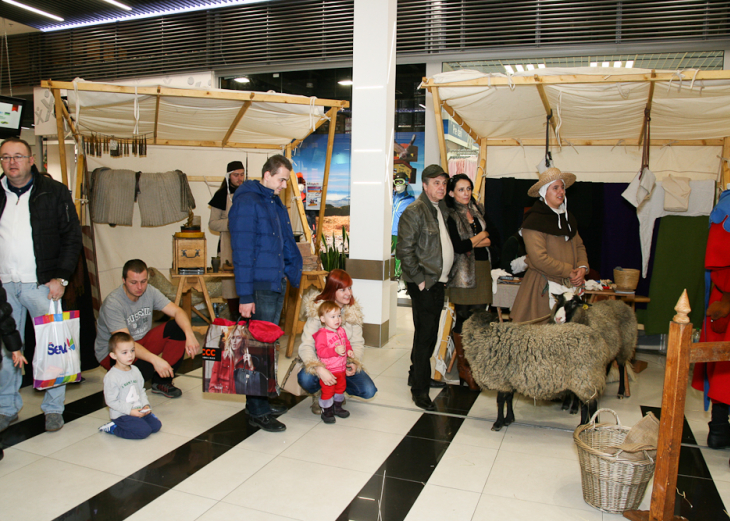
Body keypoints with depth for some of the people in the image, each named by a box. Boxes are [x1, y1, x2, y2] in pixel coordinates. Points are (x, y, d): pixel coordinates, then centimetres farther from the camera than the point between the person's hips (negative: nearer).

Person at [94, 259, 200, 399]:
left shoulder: (150, 292, -9)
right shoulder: (112, 303, -27)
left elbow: (177, 311, -15)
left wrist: (190, 335, -36)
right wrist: (155, 359, -49)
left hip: (142, 342, 6)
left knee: (179, 328, -16)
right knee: (146, 367, -38)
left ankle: (161, 381, -6)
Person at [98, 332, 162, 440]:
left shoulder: (135, 371, 5)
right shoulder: (111, 377, -17)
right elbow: (111, 401, -17)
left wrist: (145, 405, -3)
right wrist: (130, 411, -20)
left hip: (138, 410, 7)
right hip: (121, 415, -7)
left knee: (156, 425, -1)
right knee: (144, 431, -19)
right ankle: (112, 428, 0)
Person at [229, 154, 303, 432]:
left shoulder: (277, 204, 16)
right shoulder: (247, 202, -11)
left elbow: (287, 243, 22)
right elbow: (242, 252, -17)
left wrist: (297, 272, 11)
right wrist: (245, 296, -19)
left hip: (276, 286, 9)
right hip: (259, 288, -9)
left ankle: (261, 400, 27)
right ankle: (256, 412, 8)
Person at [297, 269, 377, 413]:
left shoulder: (354, 311, -3)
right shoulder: (316, 311, -17)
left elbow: (357, 343, 1)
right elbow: (306, 346, -23)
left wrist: (354, 363, -20)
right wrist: (319, 369, -41)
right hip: (322, 362, -4)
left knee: (368, 391, -16)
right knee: (305, 378, -36)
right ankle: (318, 395, 3)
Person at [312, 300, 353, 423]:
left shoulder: (342, 331, 5)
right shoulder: (322, 334, -20)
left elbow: (347, 342, 19)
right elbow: (320, 351, -26)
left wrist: (349, 350, -1)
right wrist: (335, 351, -35)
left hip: (342, 368, 8)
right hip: (328, 370, -8)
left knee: (341, 387, 20)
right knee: (328, 390, 0)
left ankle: (337, 407, 39)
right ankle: (326, 411, 18)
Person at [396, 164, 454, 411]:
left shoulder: (443, 208, 13)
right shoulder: (414, 211, -12)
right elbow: (404, 250, -16)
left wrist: (445, 274, 11)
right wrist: (419, 279, -16)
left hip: (438, 281, 8)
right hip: (423, 283, -8)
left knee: (431, 333, 15)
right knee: (424, 334, -4)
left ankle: (418, 375, 30)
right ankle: (419, 389, 5)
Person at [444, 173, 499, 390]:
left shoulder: (478, 210, 14)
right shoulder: (450, 215, -7)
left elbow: (492, 236, 11)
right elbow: (458, 246, -16)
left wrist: (478, 241, -8)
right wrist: (480, 237, -1)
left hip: (482, 267, 5)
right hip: (463, 271, -5)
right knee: (463, 316, 0)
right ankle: (462, 365, 13)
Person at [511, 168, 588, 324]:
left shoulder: (567, 218, 17)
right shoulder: (534, 221, -11)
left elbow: (579, 246, 18)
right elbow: (539, 258, -18)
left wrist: (582, 267, -2)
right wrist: (569, 272, -13)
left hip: (569, 285, 7)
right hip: (544, 287, -7)